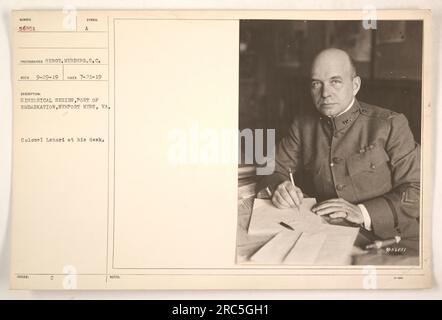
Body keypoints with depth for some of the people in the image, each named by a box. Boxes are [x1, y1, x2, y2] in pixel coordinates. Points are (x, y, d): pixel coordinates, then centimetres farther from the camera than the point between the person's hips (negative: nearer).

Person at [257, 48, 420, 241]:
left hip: (383, 239, -4)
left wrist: (362, 212, -20)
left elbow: (417, 191, -6)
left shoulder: (391, 125, -2)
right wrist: (278, 187, -14)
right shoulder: (303, 126, 10)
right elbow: (273, 171, 10)